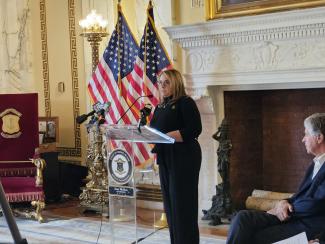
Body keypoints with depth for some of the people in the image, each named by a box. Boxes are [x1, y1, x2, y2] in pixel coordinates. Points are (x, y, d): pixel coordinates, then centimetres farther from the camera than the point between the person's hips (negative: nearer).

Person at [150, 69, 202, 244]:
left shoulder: (185, 102, -7)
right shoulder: (160, 107, 16)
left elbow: (194, 130, -18)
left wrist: (165, 136, -22)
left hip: (183, 159, -8)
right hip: (165, 159, 8)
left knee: (183, 205, -6)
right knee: (170, 204, 10)